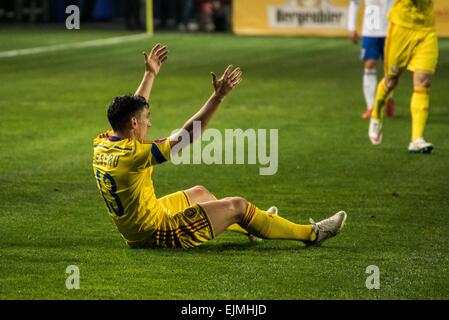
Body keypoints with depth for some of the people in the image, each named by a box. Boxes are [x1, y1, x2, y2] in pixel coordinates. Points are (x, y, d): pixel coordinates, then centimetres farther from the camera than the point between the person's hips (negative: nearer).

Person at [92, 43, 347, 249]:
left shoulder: (102, 144, -2)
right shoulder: (132, 154, -27)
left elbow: (131, 109, 18)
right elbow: (185, 136, -26)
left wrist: (150, 74, 26)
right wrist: (218, 97, -23)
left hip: (133, 230, 10)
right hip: (155, 233, -10)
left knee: (199, 193, 28)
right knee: (237, 205, -2)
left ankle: (249, 224, 51)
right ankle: (311, 234, 11)